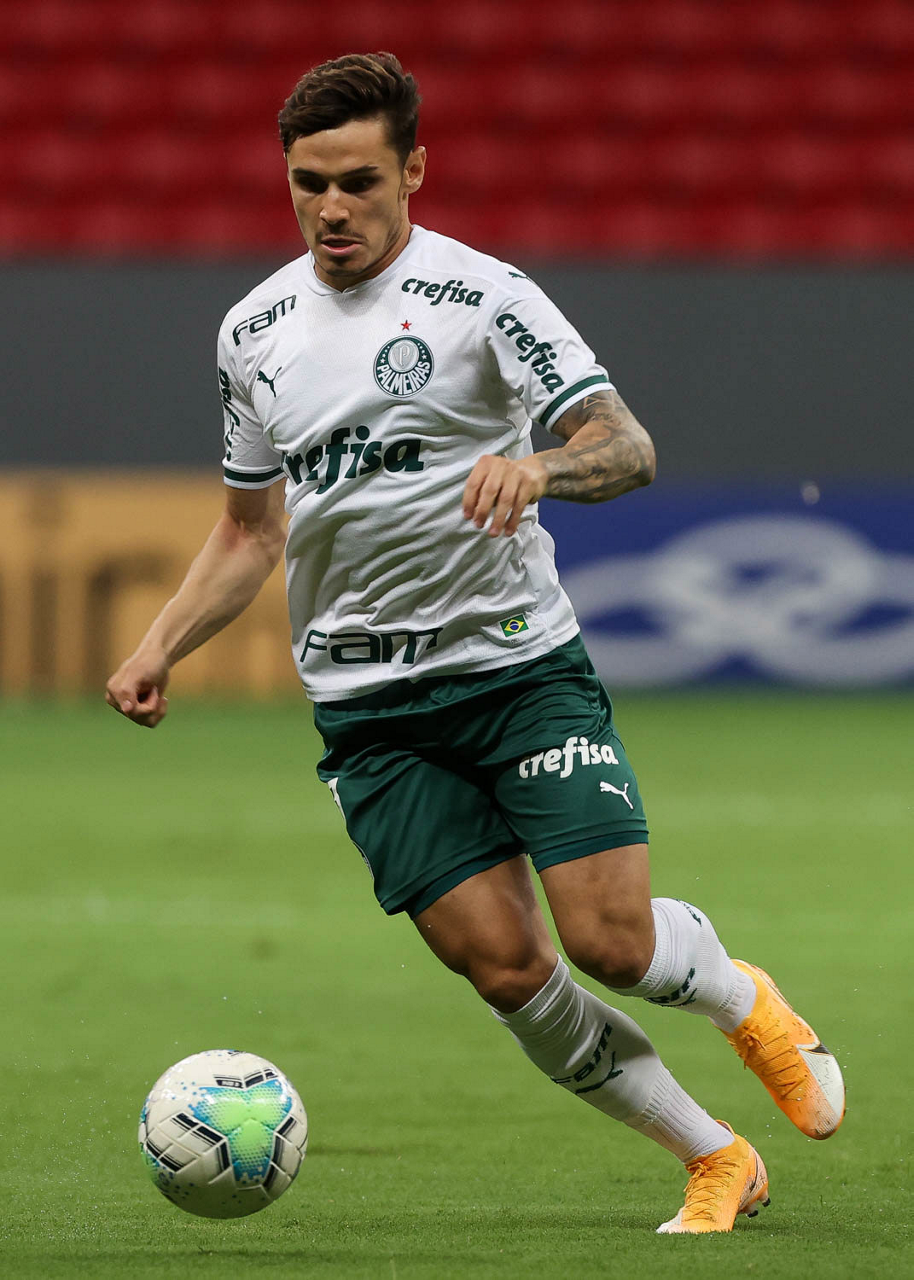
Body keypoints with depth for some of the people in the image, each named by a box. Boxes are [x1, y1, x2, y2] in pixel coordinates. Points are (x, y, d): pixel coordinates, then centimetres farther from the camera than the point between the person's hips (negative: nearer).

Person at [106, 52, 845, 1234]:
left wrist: (539, 468, -35)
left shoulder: (481, 295, -6)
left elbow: (627, 448, -14)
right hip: (368, 709, 3)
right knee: (507, 971, -8)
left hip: (518, 662, -3)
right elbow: (251, 529, 20)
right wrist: (161, 648, 6)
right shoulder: (254, 332, 10)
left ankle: (741, 997, 22)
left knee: (611, 940, -13)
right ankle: (716, 1162, 9)